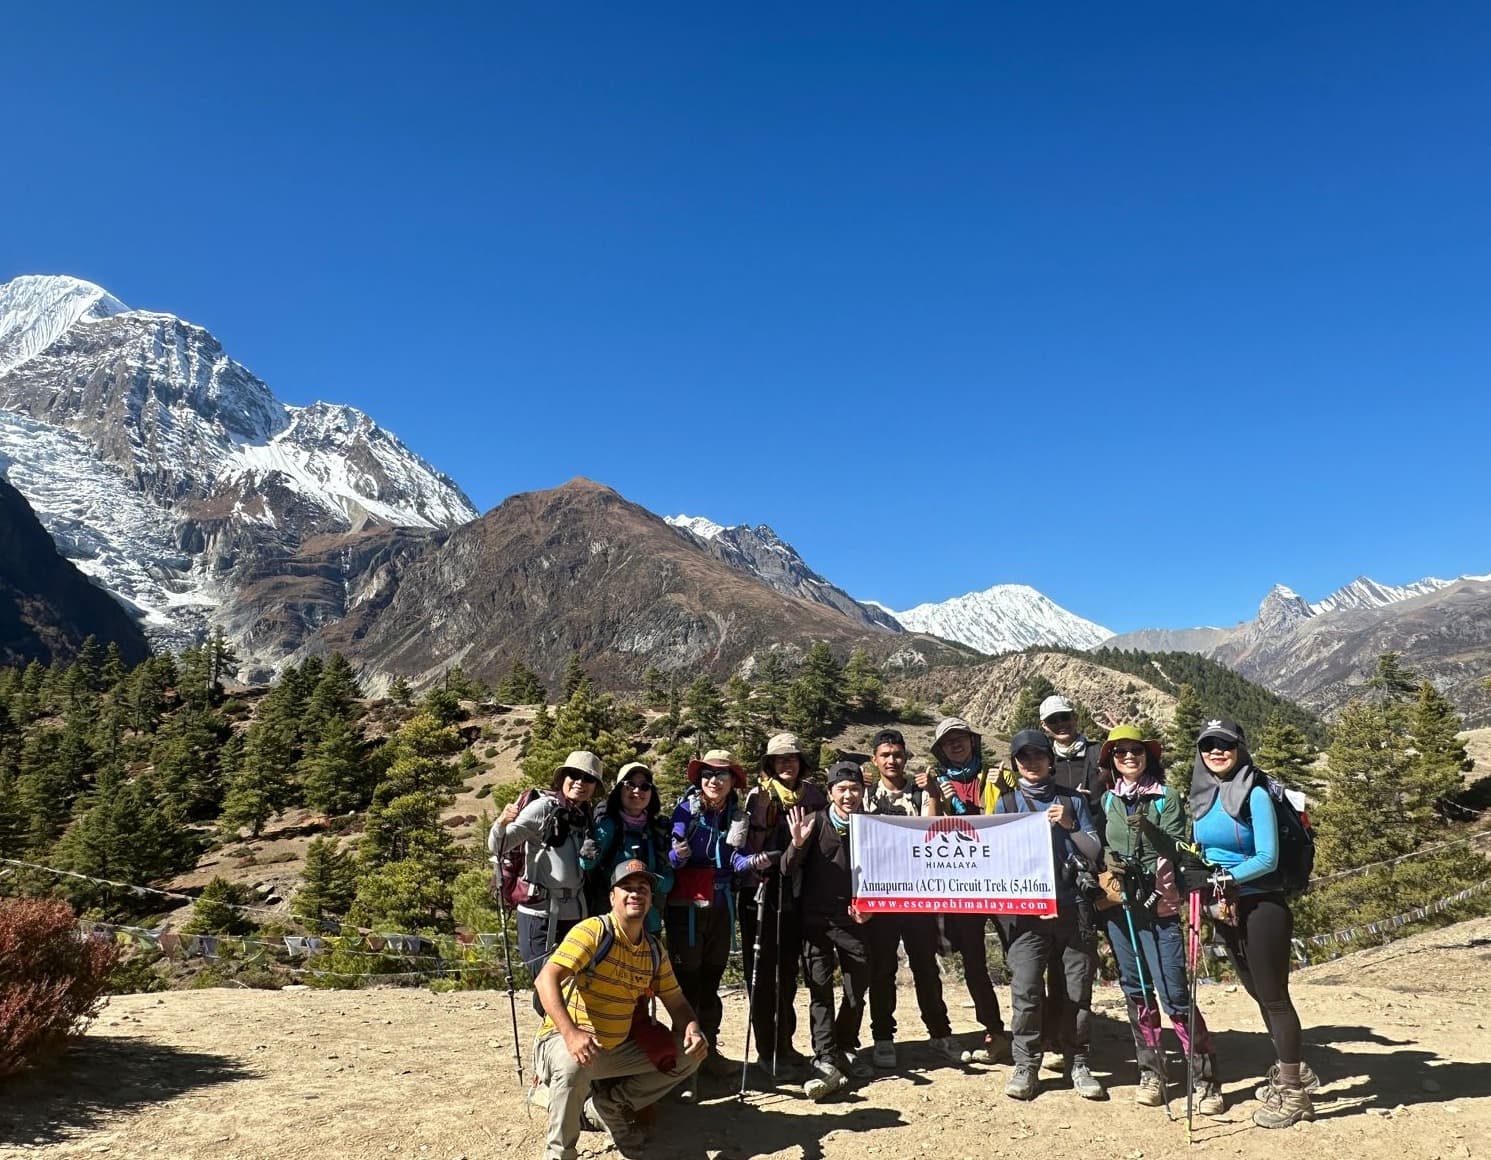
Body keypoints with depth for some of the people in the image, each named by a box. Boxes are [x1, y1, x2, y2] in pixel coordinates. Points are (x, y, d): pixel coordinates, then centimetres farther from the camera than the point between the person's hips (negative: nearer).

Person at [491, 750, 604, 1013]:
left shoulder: (589, 816, 12)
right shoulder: (543, 807, -5)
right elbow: (498, 847, -11)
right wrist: (501, 824, -29)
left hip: (577, 914, 6)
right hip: (541, 914, -6)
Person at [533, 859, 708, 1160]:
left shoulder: (654, 950, 2)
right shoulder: (594, 931, -18)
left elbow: (676, 1002, 9)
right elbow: (546, 979, -29)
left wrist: (692, 1028, -15)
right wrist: (571, 1033, -43)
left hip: (617, 1049, 7)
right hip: (565, 1041, -7)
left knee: (688, 1056, -1)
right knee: (574, 1064, -40)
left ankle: (607, 1107, 8)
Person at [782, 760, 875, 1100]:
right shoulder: (814, 822, -7)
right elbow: (788, 870, -11)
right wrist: (797, 844, -30)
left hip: (853, 919, 3)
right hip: (816, 919, -3)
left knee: (858, 988, 8)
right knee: (820, 989, -5)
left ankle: (846, 1050, 28)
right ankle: (826, 1063, -5)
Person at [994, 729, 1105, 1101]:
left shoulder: (1072, 800, 11)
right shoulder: (1006, 802, 9)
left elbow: (1095, 851, 7)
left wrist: (1069, 825, -8)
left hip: (1072, 906, 1)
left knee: (1077, 988, 4)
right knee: (1026, 988, -10)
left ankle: (1078, 1064, 18)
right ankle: (1025, 1066, 3)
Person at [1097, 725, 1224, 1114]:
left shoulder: (1166, 797, -1)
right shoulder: (1107, 800, 10)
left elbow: (1178, 850, -8)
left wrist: (1148, 828, -24)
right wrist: (1105, 860, -5)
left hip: (1159, 905, -4)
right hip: (1118, 904, 4)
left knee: (1174, 994, -7)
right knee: (1136, 991, 10)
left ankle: (1205, 1079, 4)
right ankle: (1151, 1072, 21)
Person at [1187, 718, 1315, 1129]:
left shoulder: (1254, 793, -15)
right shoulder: (1202, 795, 5)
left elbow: (1268, 859, -19)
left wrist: (1219, 877, -24)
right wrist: (1198, 878, -1)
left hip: (1261, 906, -7)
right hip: (1226, 908, 7)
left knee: (1273, 996, 1)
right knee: (1258, 994, 18)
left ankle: (1293, 1094, 12)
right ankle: (1291, 1071, 36)